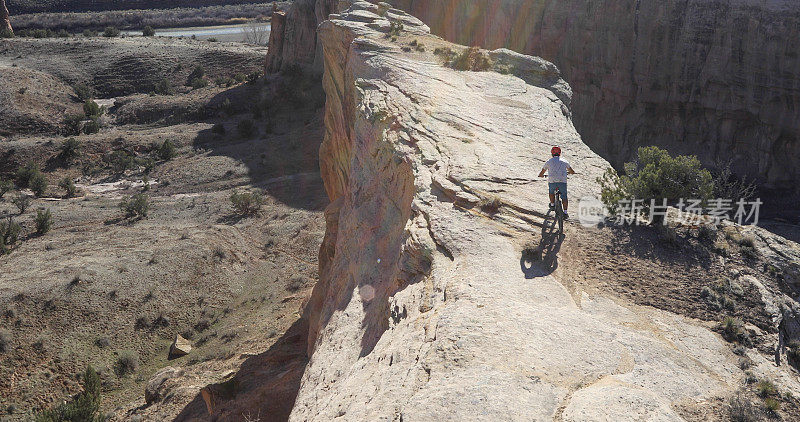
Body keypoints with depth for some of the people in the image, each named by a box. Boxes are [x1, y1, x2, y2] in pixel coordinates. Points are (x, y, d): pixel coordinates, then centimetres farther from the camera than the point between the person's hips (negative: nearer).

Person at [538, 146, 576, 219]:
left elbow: (541, 174, 22)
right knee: (564, 197, 14)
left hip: (552, 181, 0)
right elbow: (572, 172, 32)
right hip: (562, 181, 0)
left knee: (551, 192, 32)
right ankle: (565, 213, 3)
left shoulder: (549, 161, 15)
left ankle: (552, 205, 36)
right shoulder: (564, 161, 19)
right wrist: (568, 172, 55)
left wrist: (541, 175, 47)